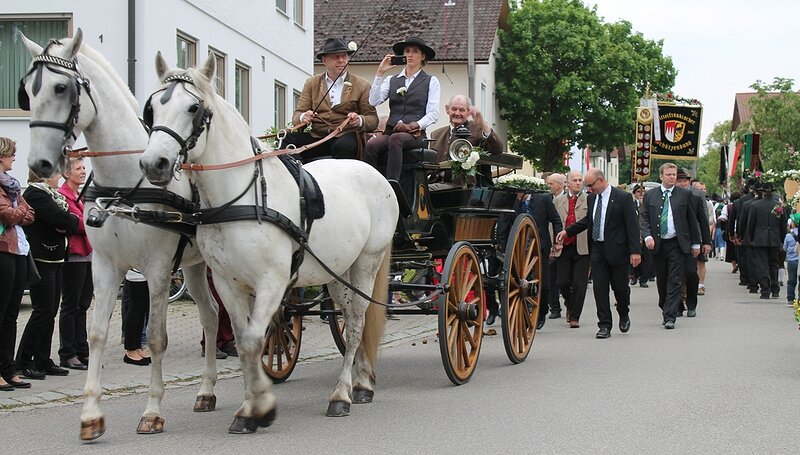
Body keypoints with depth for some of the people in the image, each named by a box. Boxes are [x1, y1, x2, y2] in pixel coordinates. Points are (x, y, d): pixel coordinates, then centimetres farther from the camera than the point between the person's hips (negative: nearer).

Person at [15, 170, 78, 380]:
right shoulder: (35, 194, -12)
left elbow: (70, 224, 10)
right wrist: (74, 220, -3)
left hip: (54, 260, 9)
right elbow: (61, 219, -22)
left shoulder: (52, 195, 17)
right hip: (40, 261, -9)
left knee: (50, 312, 8)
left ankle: (43, 362, 13)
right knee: (42, 311, -8)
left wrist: (66, 225, -10)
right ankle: (23, 362, -2)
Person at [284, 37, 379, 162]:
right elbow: (297, 115, 12)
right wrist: (303, 118, -13)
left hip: (344, 136, -2)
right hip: (315, 137, 2)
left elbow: (373, 119, 9)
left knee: (344, 146, -39)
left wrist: (360, 120, -15)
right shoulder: (312, 83, 19)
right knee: (287, 140, -27)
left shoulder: (362, 85, 13)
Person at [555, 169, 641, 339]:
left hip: (616, 249, -5)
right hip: (597, 249, 5)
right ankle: (604, 326, 3)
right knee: (599, 288, 0)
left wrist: (635, 251, -18)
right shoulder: (591, 198, 9)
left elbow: (632, 225, -12)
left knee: (620, 287, 6)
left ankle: (624, 315, 33)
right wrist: (567, 231, 14)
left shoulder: (623, 197, -10)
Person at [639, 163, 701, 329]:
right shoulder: (650, 195, 7)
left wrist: (695, 244, 7)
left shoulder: (684, 194, 4)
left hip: (677, 244, -2)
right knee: (661, 281, 11)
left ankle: (669, 317, -8)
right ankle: (665, 310, 29)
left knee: (675, 282, -7)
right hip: (657, 245, 2)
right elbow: (645, 218, 5)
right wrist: (647, 236, -13)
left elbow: (692, 220, 7)